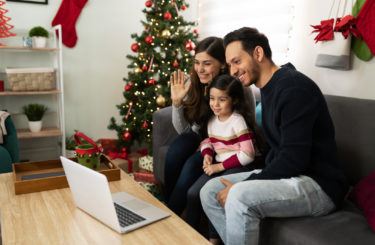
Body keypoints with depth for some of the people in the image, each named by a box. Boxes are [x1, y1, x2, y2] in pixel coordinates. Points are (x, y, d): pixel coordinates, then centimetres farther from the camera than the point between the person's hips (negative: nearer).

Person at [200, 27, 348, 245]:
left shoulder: (294, 86, -18)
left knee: (239, 197, -33)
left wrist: (241, 186, -19)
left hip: (317, 184, -9)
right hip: (283, 173, 9)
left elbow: (294, 159, -25)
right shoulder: (269, 88, 12)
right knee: (210, 192, 0)